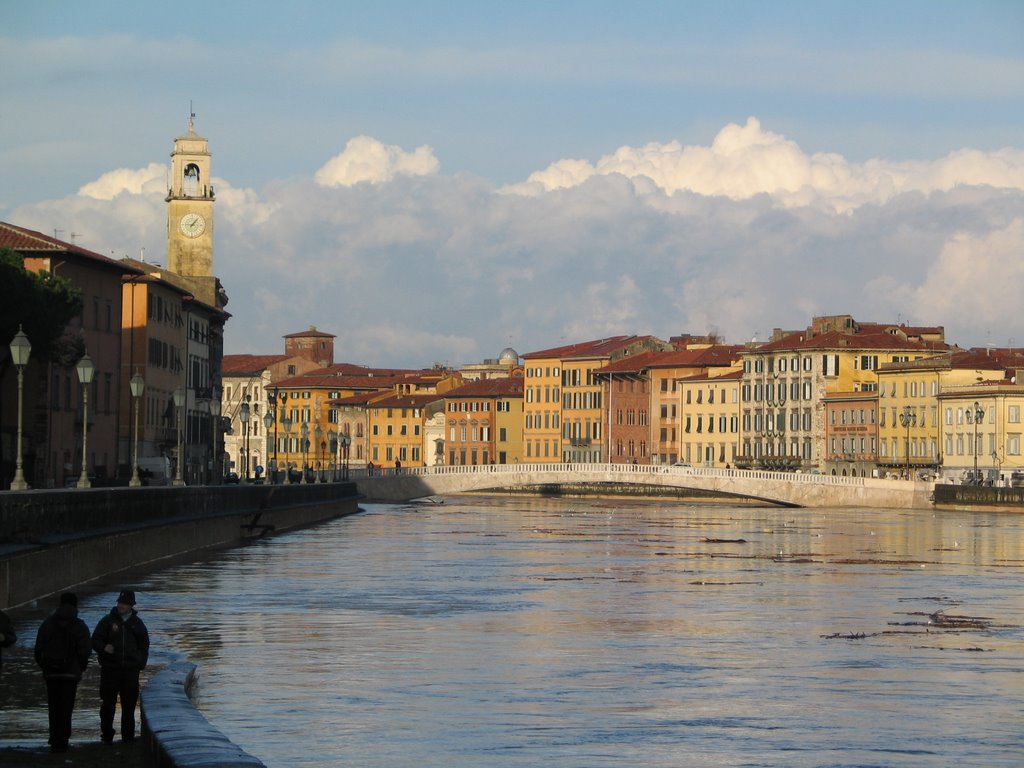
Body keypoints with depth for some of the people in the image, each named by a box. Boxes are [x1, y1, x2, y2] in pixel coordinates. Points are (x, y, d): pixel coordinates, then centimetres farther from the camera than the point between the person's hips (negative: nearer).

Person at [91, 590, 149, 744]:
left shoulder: (137, 623, 11)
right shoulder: (108, 621, 3)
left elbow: (144, 645, 19)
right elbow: (95, 641, 3)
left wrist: (141, 664, 7)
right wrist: (104, 648, -19)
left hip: (131, 670, 2)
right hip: (110, 669, -2)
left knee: (129, 705, 3)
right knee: (108, 704, -4)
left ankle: (128, 736, 11)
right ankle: (106, 735, 3)